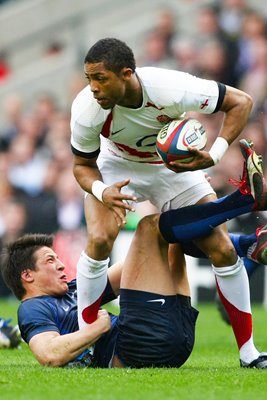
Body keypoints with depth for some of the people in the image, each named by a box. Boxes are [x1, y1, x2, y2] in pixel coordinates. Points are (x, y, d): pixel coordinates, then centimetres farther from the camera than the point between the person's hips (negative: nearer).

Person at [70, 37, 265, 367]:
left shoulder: (172, 89, -37)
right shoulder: (86, 110, -31)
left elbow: (241, 102, -23)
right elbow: (82, 165, -13)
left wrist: (213, 156, -35)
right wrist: (101, 191, -36)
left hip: (175, 165, 0)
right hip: (118, 167, 0)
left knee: (222, 251, -7)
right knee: (99, 240, -26)